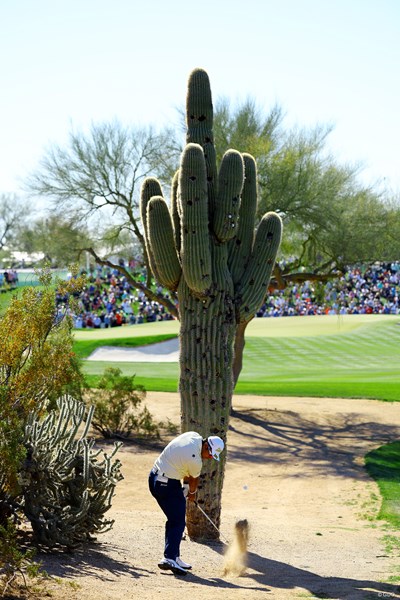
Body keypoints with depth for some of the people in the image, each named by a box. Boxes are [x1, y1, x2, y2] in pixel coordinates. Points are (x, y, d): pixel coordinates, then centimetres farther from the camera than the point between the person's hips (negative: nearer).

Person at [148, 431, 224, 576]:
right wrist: (192, 493, 19)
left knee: (173, 519, 15)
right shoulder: (195, 459, -23)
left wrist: (185, 484, 13)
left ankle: (174, 556, 16)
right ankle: (169, 558, -21)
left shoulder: (194, 436, -1)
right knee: (178, 523, -9)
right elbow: (194, 480, -1)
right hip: (168, 486, -10)